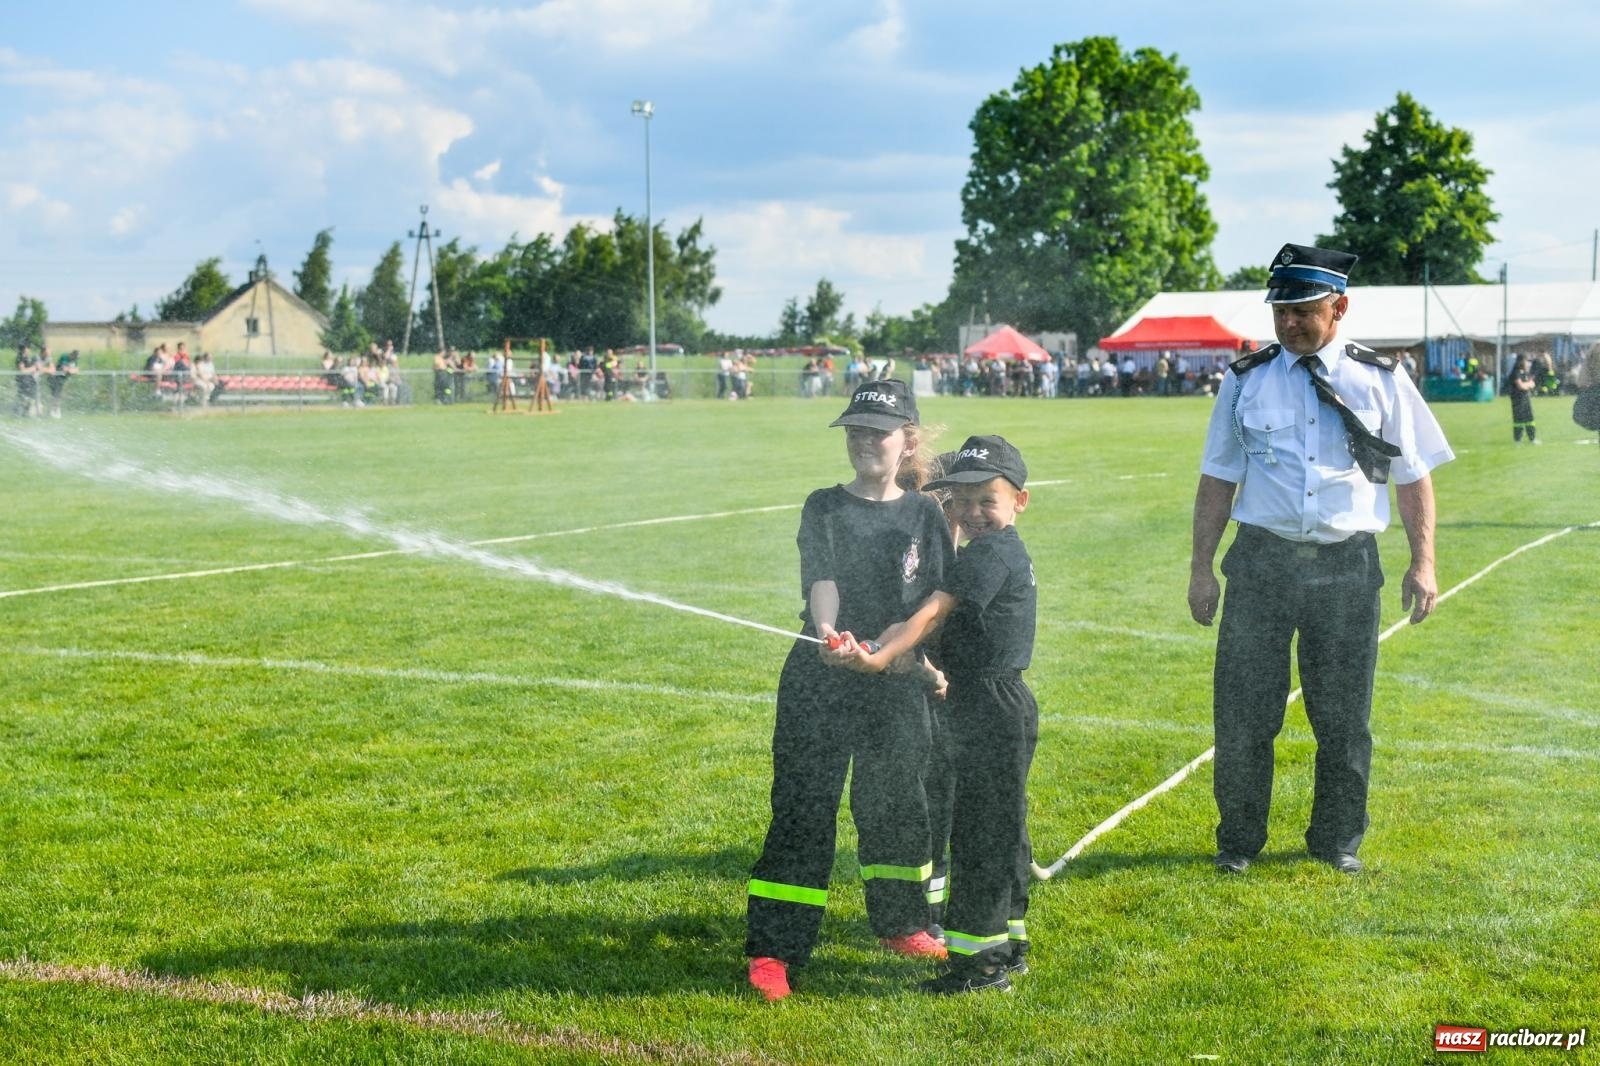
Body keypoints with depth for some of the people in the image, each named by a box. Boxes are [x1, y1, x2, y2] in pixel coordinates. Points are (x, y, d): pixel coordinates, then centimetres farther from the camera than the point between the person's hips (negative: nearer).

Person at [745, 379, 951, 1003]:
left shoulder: (925, 515, 5)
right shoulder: (824, 508, 0)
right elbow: (820, 579, -15)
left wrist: (933, 666, -7)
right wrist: (826, 632, -33)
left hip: (898, 683, 2)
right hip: (821, 679, -2)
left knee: (897, 804, 14)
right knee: (803, 810, -3)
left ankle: (899, 924, 34)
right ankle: (772, 949, 1)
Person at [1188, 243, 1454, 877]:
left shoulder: (1380, 381, 3)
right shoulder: (1246, 381, 4)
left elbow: (1414, 478, 7)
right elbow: (1217, 480, 7)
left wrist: (1423, 562, -1)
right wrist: (1201, 568, 4)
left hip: (1347, 568, 0)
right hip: (1261, 563, 0)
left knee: (1343, 717, 8)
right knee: (1242, 712, 2)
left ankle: (1337, 840, 26)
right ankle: (1238, 840, 19)